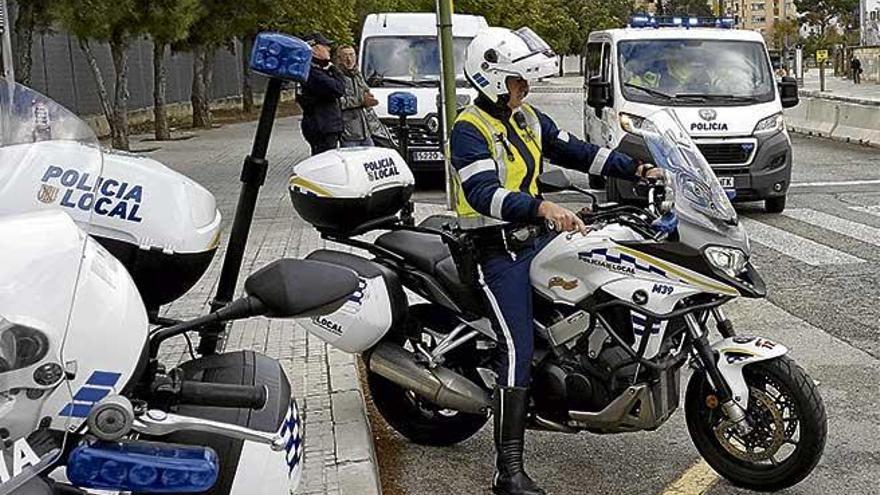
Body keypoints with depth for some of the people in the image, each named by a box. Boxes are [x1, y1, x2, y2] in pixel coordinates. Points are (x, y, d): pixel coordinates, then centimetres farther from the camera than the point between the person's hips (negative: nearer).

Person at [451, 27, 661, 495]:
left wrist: (637, 168, 5)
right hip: (499, 252, -9)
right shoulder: (469, 130, -15)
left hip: (535, 238, 9)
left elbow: (575, 152, 13)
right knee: (519, 351, -18)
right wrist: (541, 207, -43)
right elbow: (483, 193, -29)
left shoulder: (527, 118, 11)